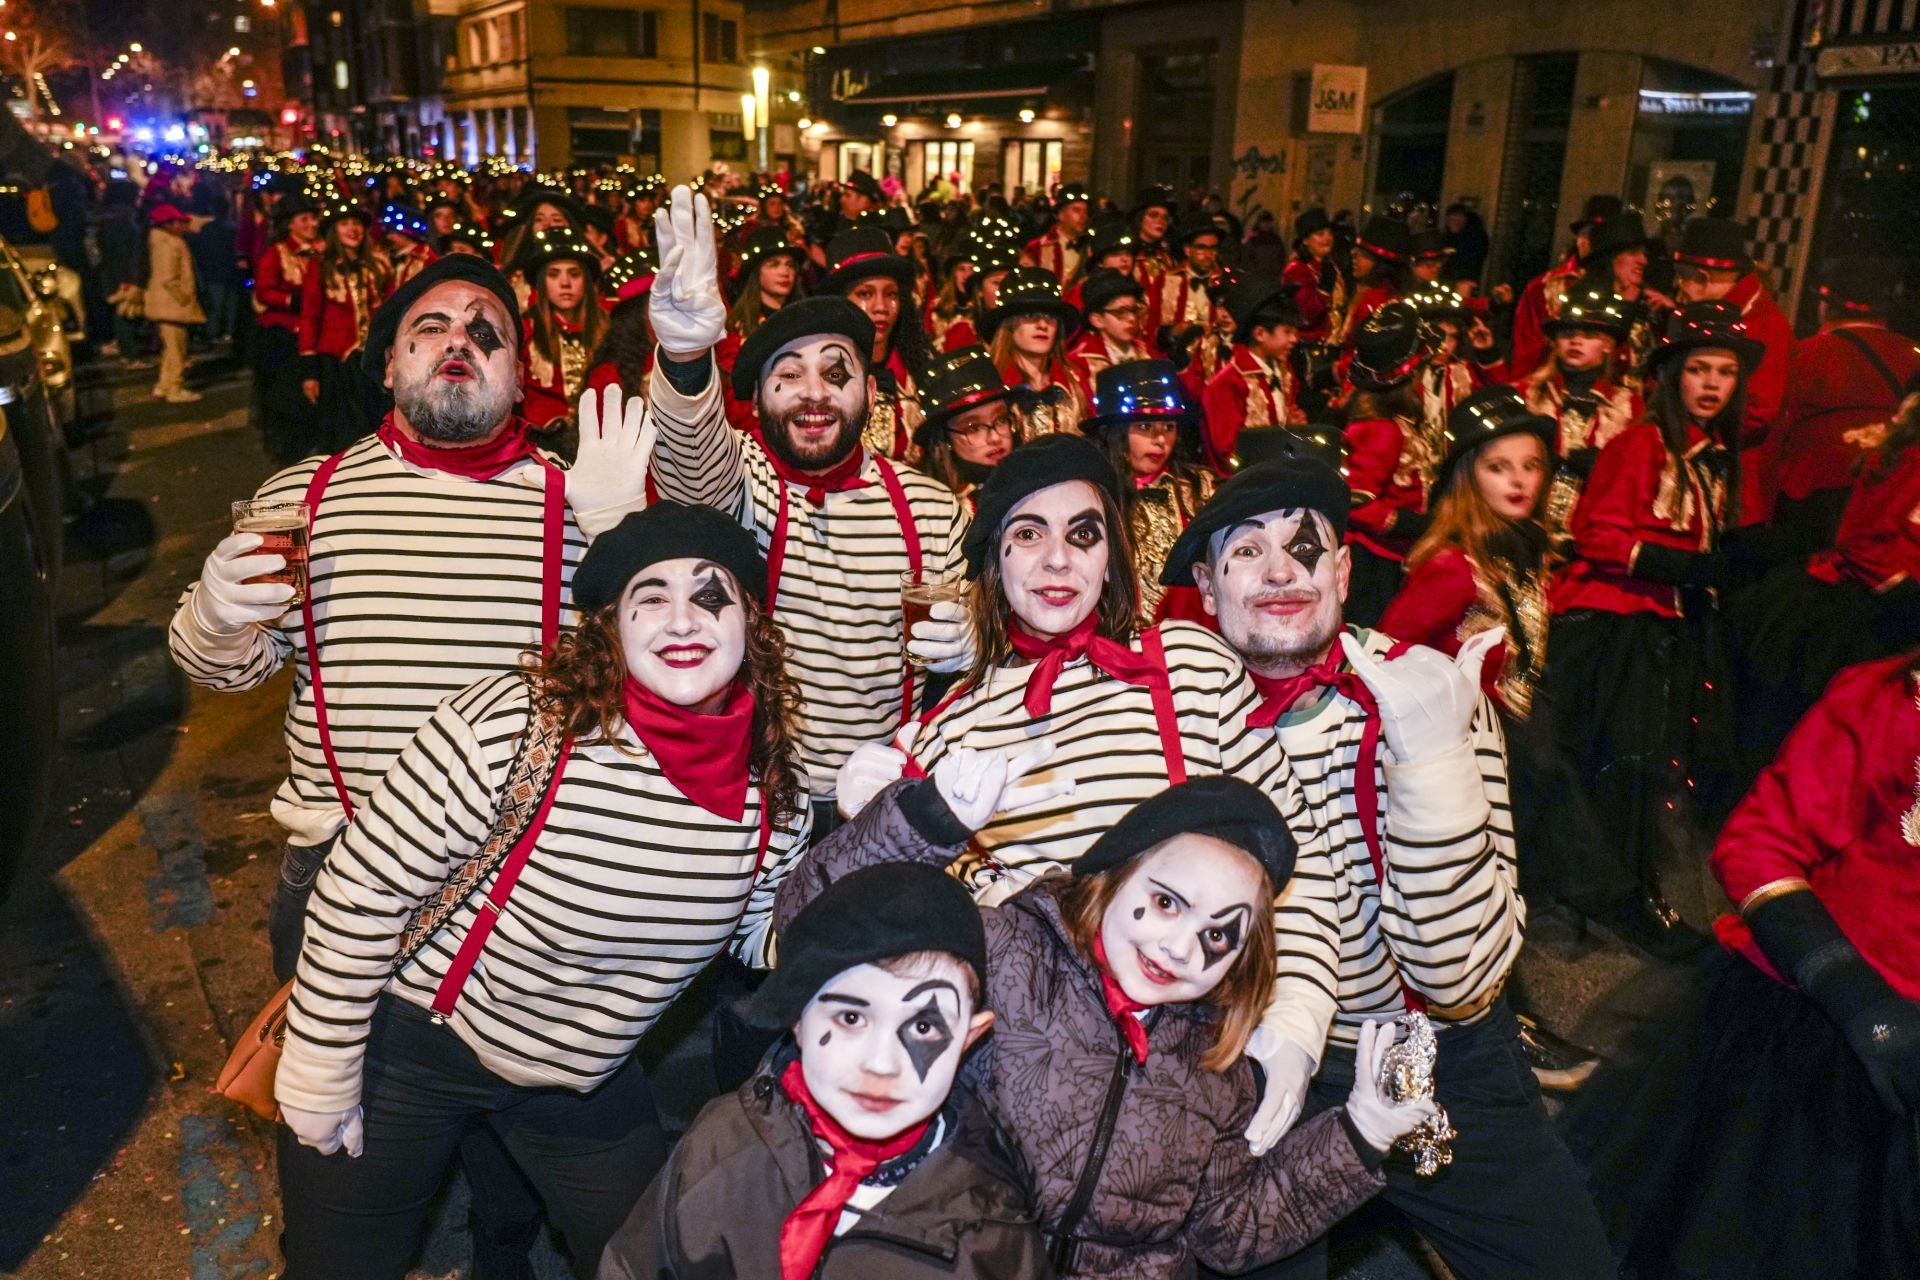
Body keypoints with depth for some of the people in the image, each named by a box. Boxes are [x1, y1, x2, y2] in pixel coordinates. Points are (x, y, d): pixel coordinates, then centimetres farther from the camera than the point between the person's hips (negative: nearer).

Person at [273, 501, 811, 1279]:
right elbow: (362, 896, -20)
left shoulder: (775, 791, -14)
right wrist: (320, 1082, -12)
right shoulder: (513, 726, -29)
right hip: (411, 1046, -4)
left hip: (587, 1076, 5)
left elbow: (764, 936, 3)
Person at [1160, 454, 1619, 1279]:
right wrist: (1287, 1016, -31)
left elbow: (1457, 977, -22)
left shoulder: (1431, 693, -16)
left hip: (1455, 1071, 1)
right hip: (1275, 1064, 0)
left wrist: (1432, 756, -33)